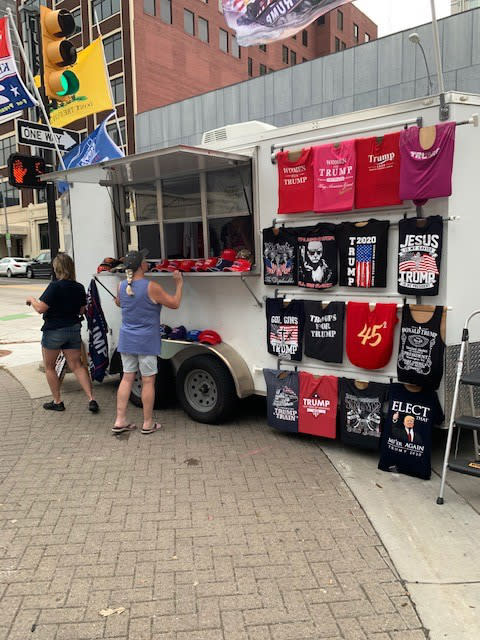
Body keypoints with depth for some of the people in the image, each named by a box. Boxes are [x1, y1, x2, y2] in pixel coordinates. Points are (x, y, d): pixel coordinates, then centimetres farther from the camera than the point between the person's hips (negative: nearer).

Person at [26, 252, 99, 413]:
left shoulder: (55, 286, -19)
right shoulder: (79, 288, 1)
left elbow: (40, 308, -20)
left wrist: (31, 299, -1)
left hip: (54, 331, -5)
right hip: (74, 329, 6)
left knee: (49, 367, 14)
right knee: (77, 366, 10)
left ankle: (57, 402, 20)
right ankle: (91, 399, 0)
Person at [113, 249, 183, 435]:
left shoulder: (122, 286, 2)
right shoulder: (151, 287, -16)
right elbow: (174, 303, -8)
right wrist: (179, 284, 3)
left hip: (127, 340, 6)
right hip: (146, 342, -5)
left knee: (127, 378, 12)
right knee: (148, 381, 4)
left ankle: (120, 421, 15)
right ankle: (148, 423, 13)